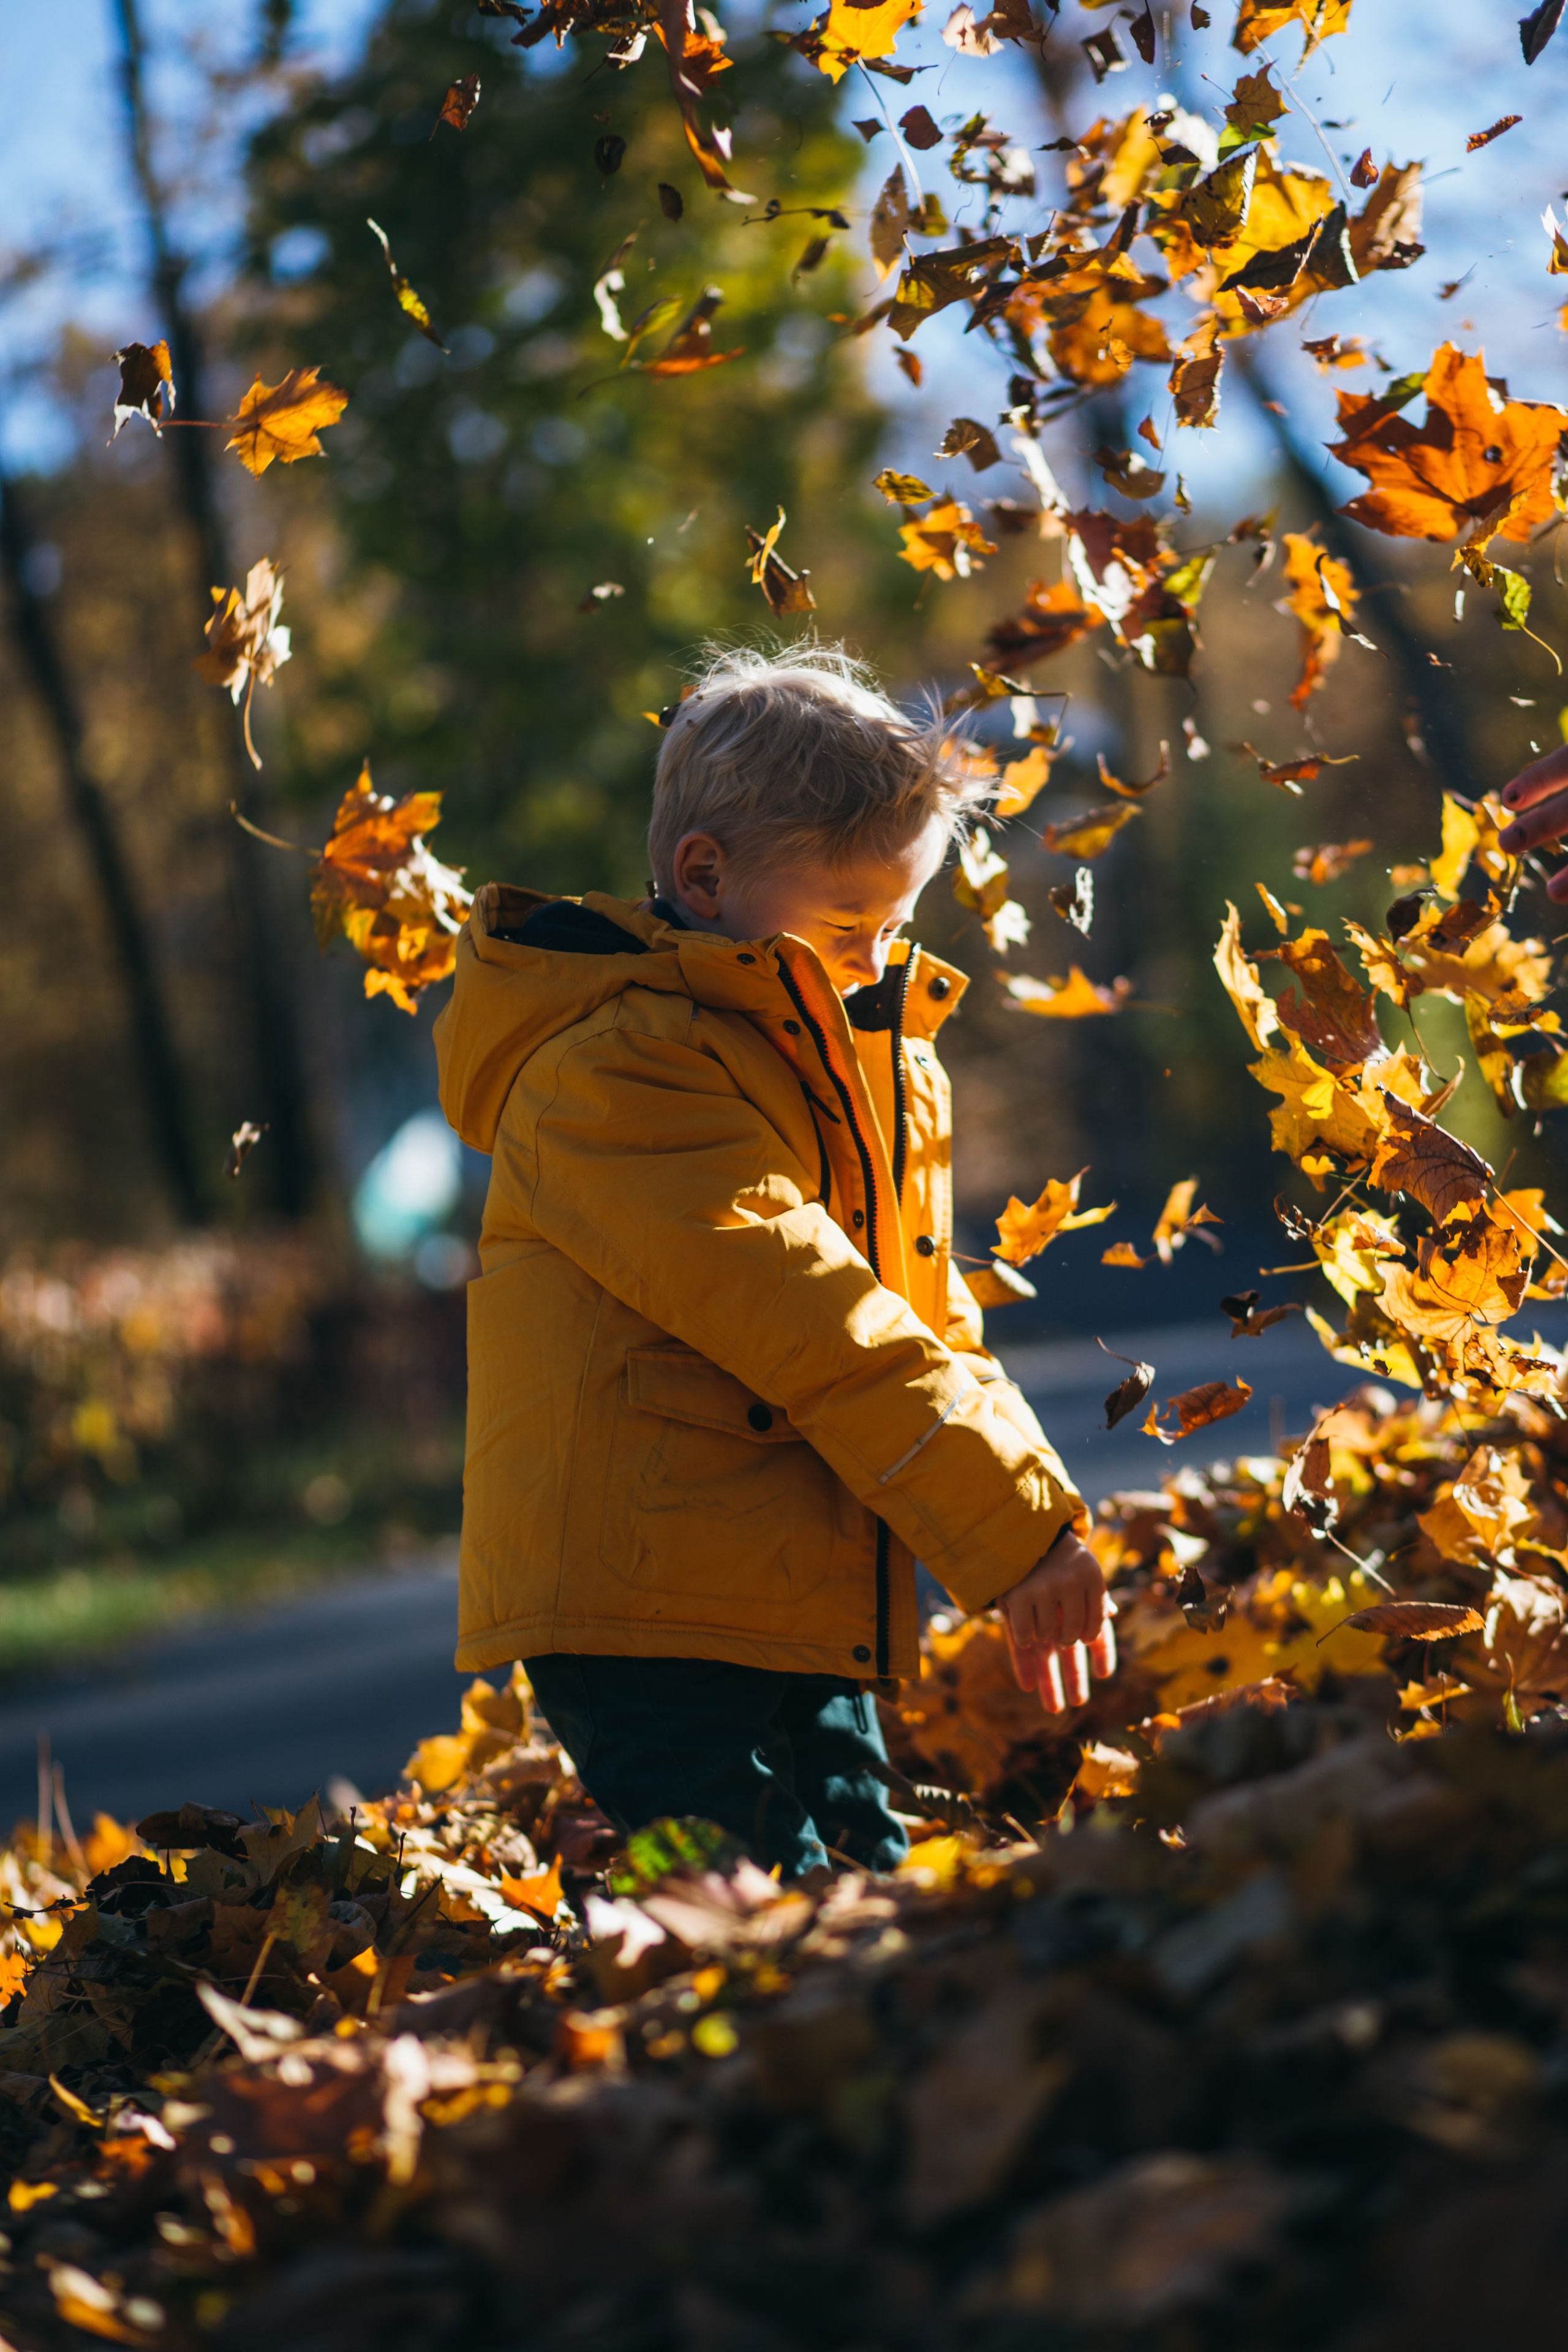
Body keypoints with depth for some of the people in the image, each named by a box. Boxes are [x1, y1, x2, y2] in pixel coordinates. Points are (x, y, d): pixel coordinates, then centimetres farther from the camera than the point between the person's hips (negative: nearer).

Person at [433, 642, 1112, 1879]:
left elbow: (928, 1317, 23)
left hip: (811, 1614, 9)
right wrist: (1018, 1526, -22)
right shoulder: (616, 1073, -14)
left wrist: (1024, 1517, 8)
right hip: (653, 1611, -9)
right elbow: (805, 1325, -21)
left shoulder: (884, 1067, 18)